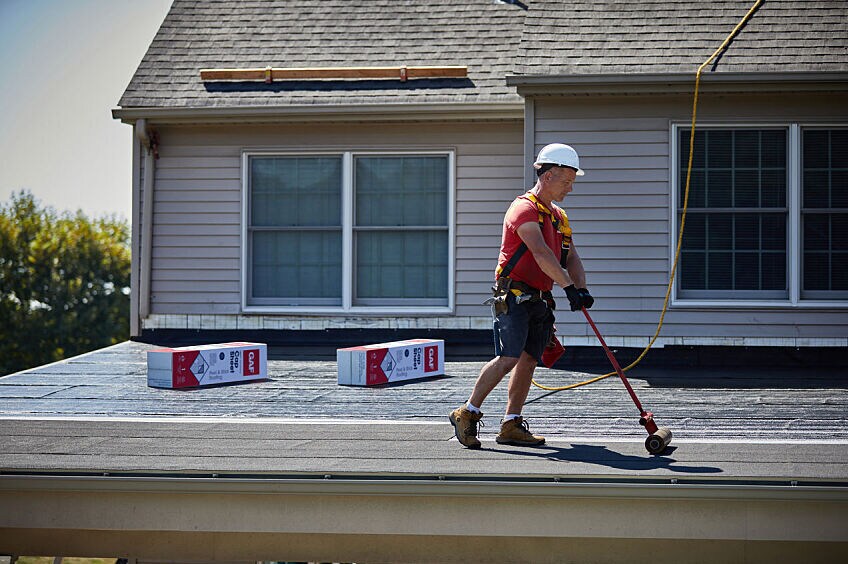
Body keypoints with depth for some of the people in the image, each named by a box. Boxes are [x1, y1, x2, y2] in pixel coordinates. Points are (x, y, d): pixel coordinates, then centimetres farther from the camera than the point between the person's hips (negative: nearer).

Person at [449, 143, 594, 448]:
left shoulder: (558, 217, 19)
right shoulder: (525, 209, -11)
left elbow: (571, 257, 15)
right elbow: (541, 254, -23)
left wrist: (581, 288, -4)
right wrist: (569, 287, -29)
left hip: (540, 300, 9)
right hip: (514, 295, -9)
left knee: (529, 360, 5)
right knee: (509, 357, -17)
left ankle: (511, 425, 11)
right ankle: (467, 413, -8)